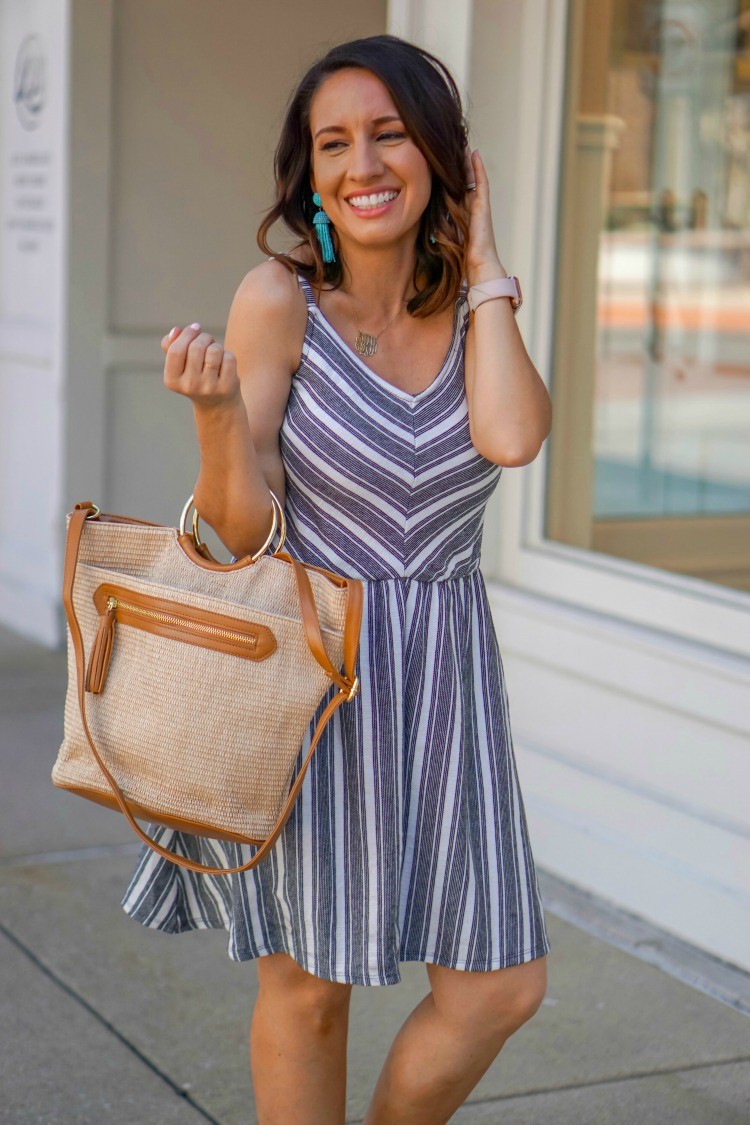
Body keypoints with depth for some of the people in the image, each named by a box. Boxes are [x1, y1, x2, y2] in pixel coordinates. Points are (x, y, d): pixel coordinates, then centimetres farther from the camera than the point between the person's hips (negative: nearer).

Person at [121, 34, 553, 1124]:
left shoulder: (479, 311, 3)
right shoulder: (278, 299, -8)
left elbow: (511, 439, -19)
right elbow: (243, 527, -9)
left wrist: (483, 265, -9)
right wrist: (215, 411, -29)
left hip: (443, 675, 4)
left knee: (502, 987, 5)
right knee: (310, 987, 8)